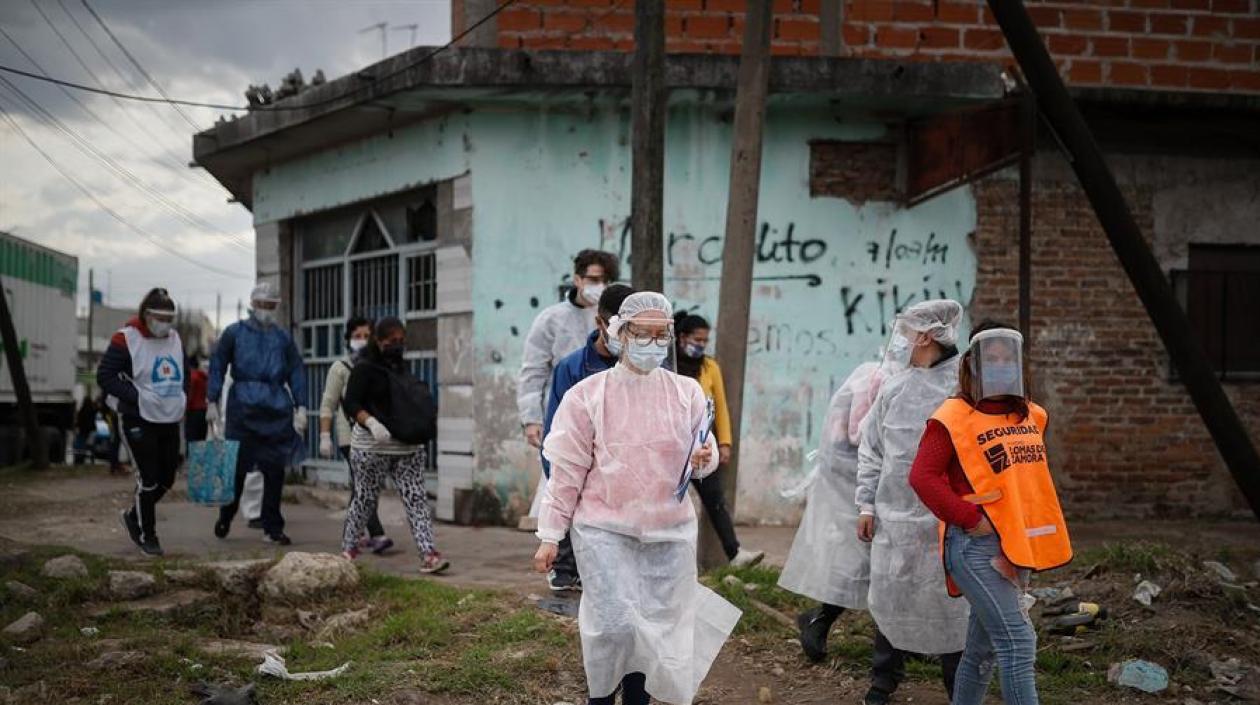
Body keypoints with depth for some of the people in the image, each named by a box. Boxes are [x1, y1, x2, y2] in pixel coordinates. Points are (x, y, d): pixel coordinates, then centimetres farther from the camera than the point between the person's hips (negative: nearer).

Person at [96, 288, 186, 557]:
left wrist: (180, 399, 9)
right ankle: (147, 535, 11)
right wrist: (137, 396, -19)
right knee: (148, 479, -4)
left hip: (170, 420, 7)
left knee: (167, 478, 11)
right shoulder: (126, 340, -11)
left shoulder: (174, 338, 10)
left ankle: (133, 515, 34)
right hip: (139, 421, -7)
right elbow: (105, 376, -12)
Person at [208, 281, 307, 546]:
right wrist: (212, 403, -2)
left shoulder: (283, 338, 11)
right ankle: (225, 518, 26)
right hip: (243, 407, -2)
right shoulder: (234, 333, 5)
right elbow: (217, 368, 5)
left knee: (275, 471, 2)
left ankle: (272, 529, 10)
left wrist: (300, 407, 2)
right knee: (237, 466, 3)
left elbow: (297, 373, 10)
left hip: (277, 410, 2)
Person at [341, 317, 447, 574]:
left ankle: (428, 554, -11)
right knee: (365, 499, 4)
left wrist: (426, 421, 11)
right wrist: (371, 422, -27)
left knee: (416, 498, -5)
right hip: (371, 448, -5)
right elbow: (351, 404, -12)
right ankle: (348, 548, 24)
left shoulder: (402, 369, 15)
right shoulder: (365, 368, -5)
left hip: (407, 448, 6)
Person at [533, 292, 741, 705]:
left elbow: (700, 458, 11)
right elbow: (568, 469, -1)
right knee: (615, 625, -11)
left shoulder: (687, 392, 3)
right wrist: (550, 535, -2)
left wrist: (705, 458, -14)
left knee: (656, 626, 8)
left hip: (669, 531, 3)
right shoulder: (587, 394, -4)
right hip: (604, 530, -3)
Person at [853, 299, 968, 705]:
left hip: (945, 518, -4)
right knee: (889, 599, 11)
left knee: (949, 603, 4)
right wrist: (866, 505, 9)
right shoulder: (894, 385, 7)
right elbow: (871, 449, 12)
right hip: (894, 515, 4)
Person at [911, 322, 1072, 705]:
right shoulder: (953, 418, -10)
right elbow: (922, 476, -15)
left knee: (983, 647, 17)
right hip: (977, 545, -7)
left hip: (1017, 546, 7)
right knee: (1017, 642, -13)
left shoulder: (1031, 416, 12)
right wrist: (971, 518, -18)